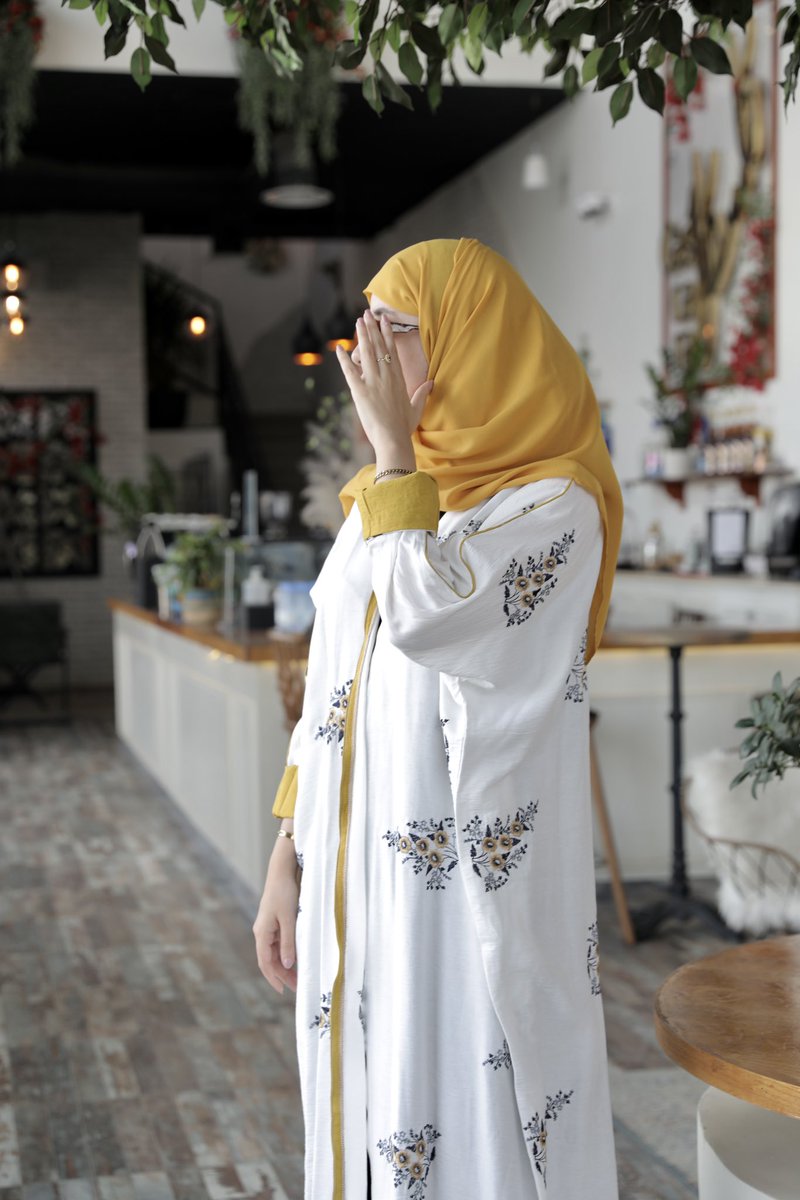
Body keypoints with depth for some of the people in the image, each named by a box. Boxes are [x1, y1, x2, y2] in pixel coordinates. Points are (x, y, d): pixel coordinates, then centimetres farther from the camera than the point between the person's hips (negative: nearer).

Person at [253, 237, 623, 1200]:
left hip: (474, 884, -6)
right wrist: (287, 862, 11)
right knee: (369, 1117, 14)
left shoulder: (552, 505, -10)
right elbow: (331, 693, 13)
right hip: (359, 875, 7)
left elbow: (424, 612, -27)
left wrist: (395, 444, -15)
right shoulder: (380, 500, 12)